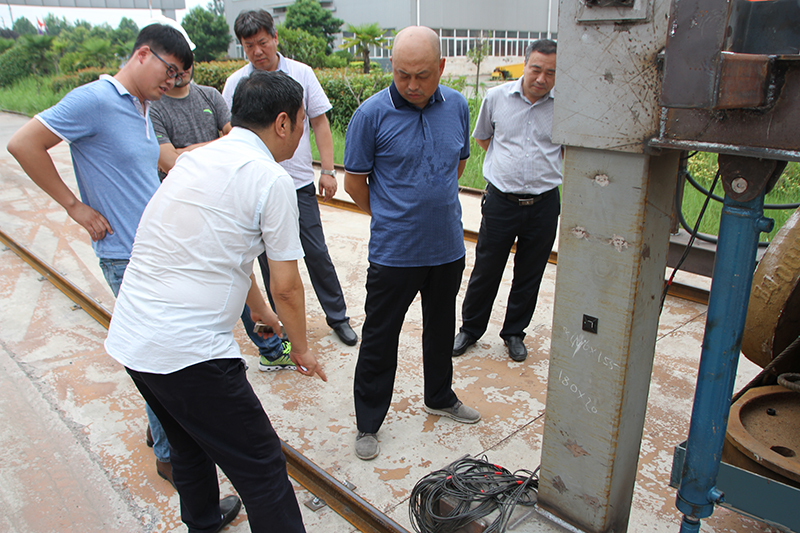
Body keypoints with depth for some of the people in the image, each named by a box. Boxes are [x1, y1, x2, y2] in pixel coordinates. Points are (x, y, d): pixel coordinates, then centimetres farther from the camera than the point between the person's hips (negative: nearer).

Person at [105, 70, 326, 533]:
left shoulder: (196, 159, 13)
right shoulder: (270, 178, -12)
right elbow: (287, 287, -8)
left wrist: (259, 309, 39)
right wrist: (302, 349, 10)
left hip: (127, 337, 9)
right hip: (188, 352, -9)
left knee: (191, 446, 29)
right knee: (262, 470, 2)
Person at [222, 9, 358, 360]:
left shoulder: (301, 74, 1)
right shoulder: (236, 82, 1)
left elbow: (319, 123, 4)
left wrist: (327, 170, -1)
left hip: (299, 182, -1)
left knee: (316, 252, 3)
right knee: (269, 258, 9)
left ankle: (337, 316, 20)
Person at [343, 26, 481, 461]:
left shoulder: (456, 106, 0)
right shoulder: (372, 114, -14)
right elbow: (354, 181, -5)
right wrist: (390, 217, 5)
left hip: (448, 247, 5)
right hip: (393, 252, -4)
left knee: (441, 328, 21)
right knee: (379, 339, 6)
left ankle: (440, 397, 44)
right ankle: (368, 423, 25)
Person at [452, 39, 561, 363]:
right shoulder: (496, 97, -2)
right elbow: (482, 137, 15)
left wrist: (543, 167, 9)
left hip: (544, 205, 1)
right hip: (501, 200, 0)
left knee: (529, 275, 12)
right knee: (485, 270, 8)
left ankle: (514, 332, 32)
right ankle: (470, 328, 28)